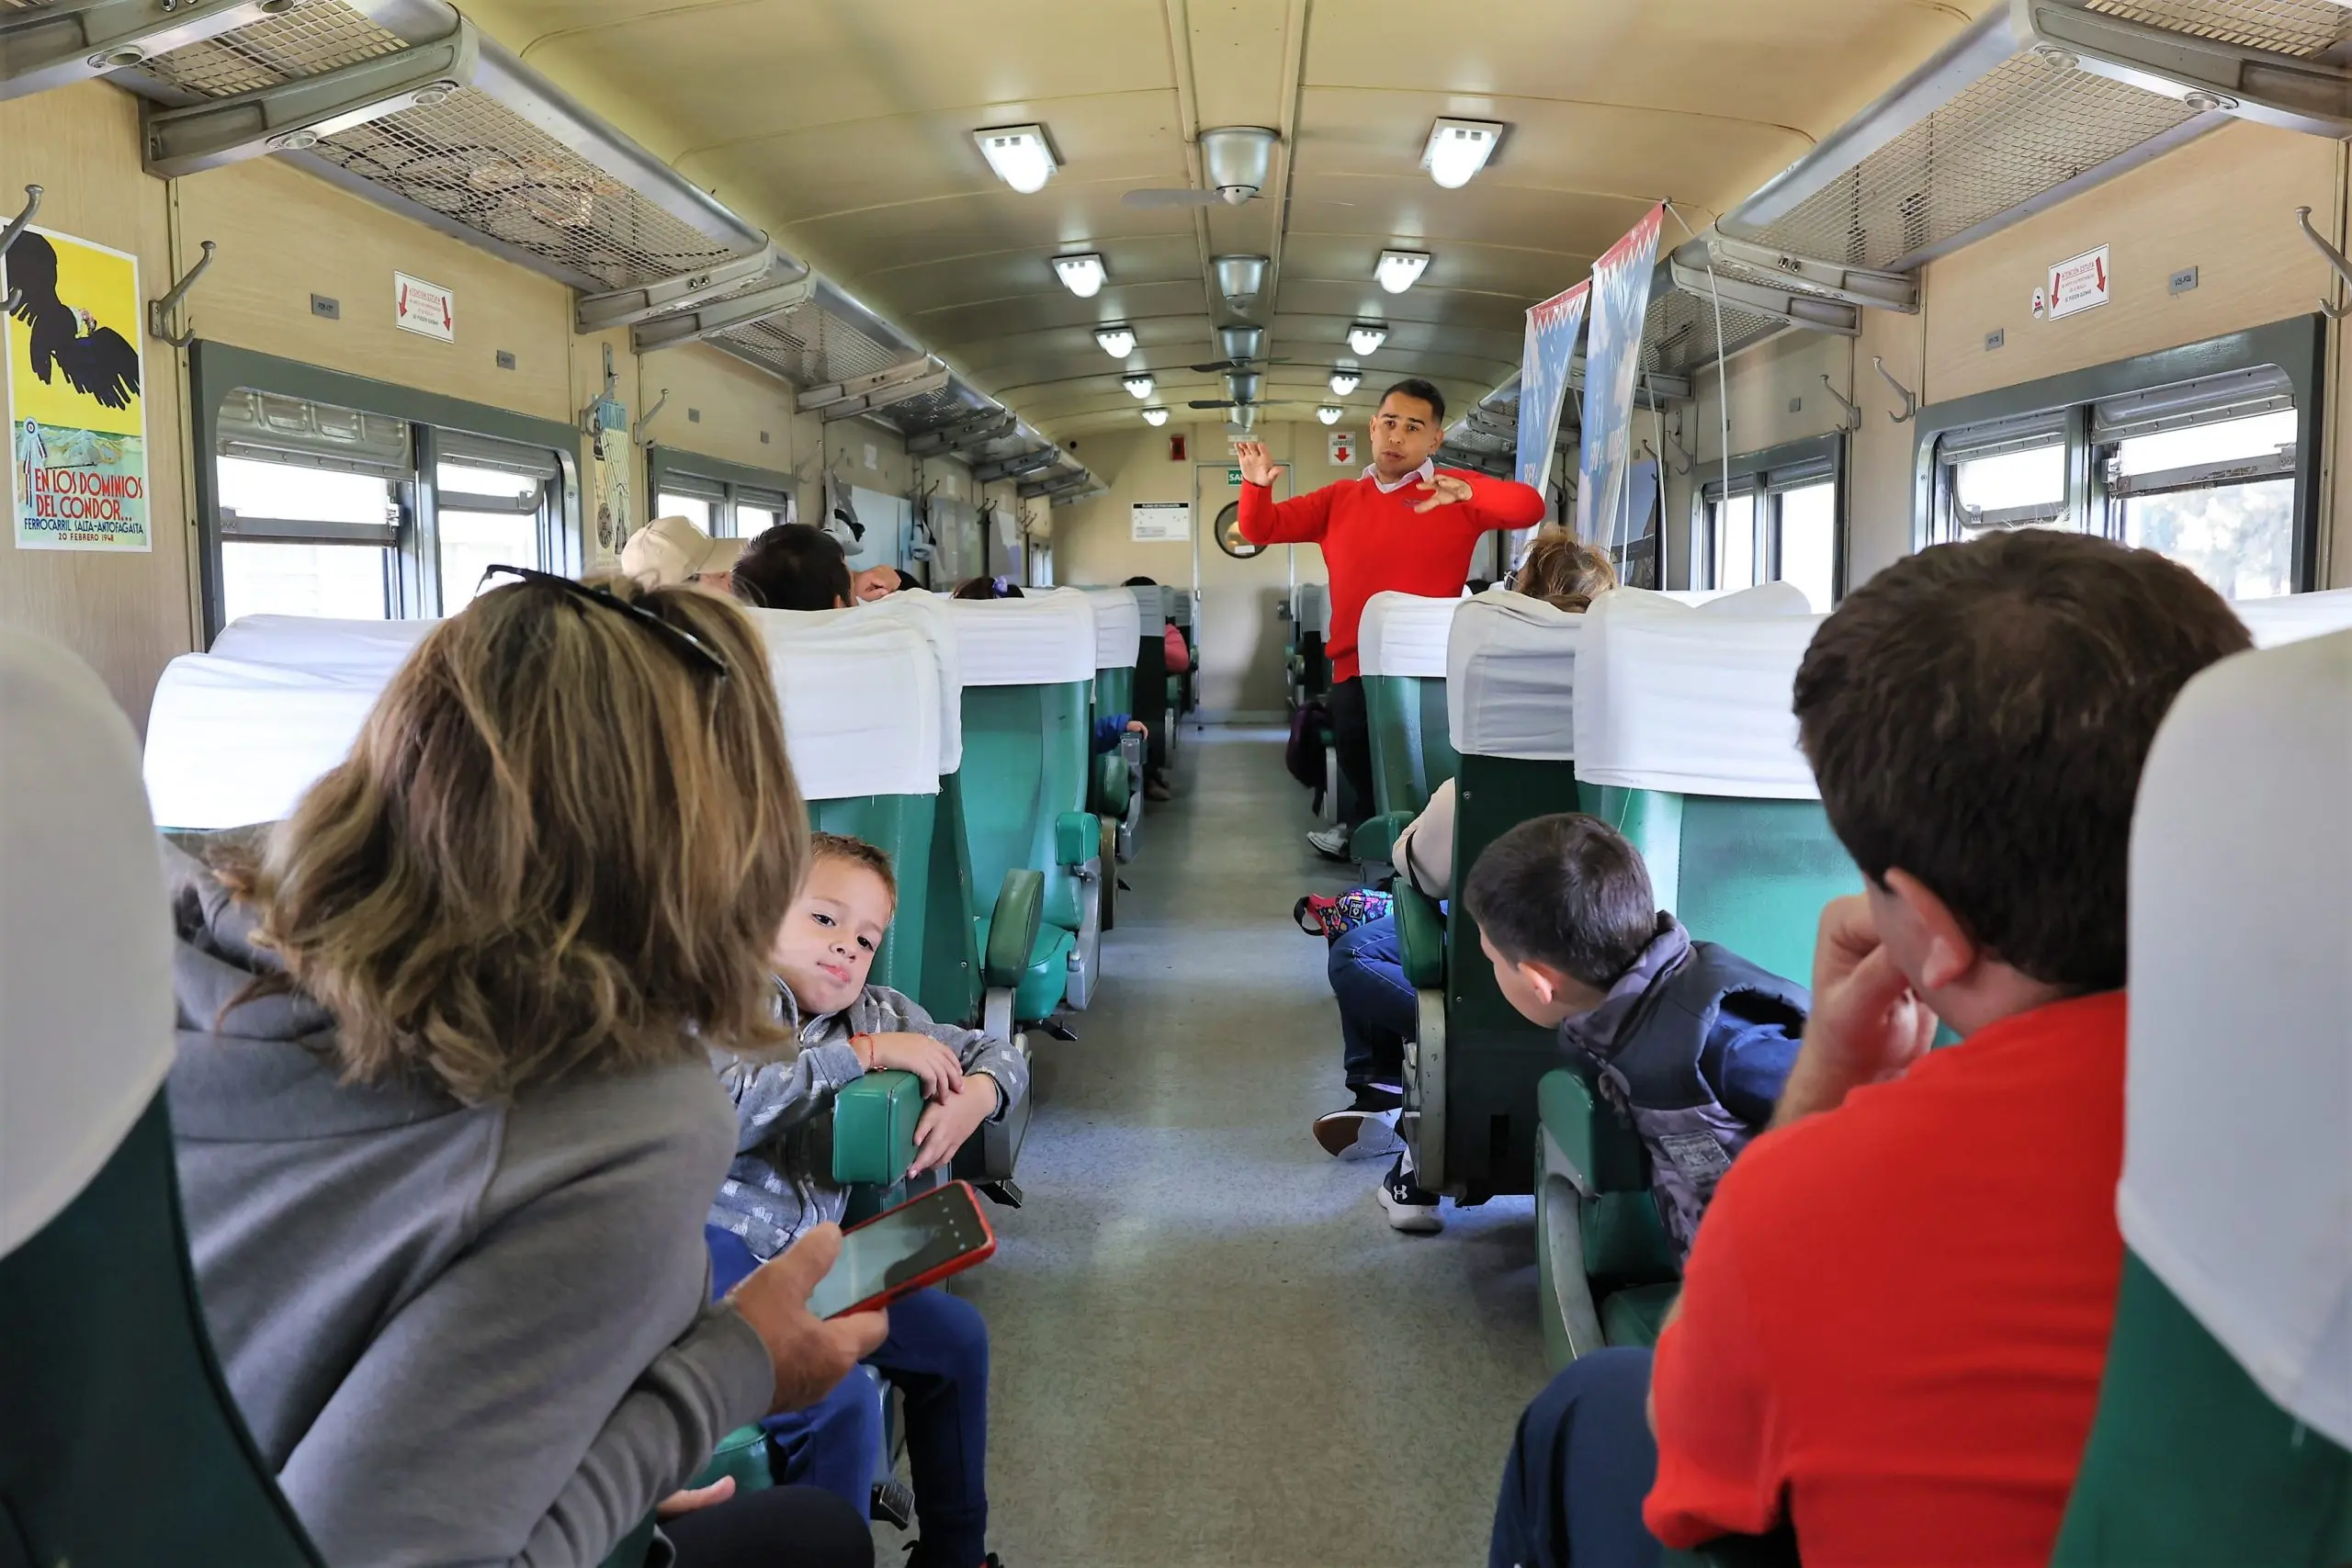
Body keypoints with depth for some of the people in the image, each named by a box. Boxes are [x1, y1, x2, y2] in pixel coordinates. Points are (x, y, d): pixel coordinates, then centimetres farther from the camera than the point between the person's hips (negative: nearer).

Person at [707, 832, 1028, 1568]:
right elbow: (720, 1110, -27)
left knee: (955, 1335, 12)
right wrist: (862, 1053, -21)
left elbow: (1000, 1054, 17)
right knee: (841, 1402, -25)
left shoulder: (875, 1013, 11)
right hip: (716, 1251, -8)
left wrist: (975, 1096, -8)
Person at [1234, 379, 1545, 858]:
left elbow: (1529, 507, -12)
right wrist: (1258, 485, -10)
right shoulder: (1338, 499, 12)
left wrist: (1468, 493, -30)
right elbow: (1261, 529, 12)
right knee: (1360, 788, 9)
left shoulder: (1454, 493, 0)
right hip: (1353, 671, 4)